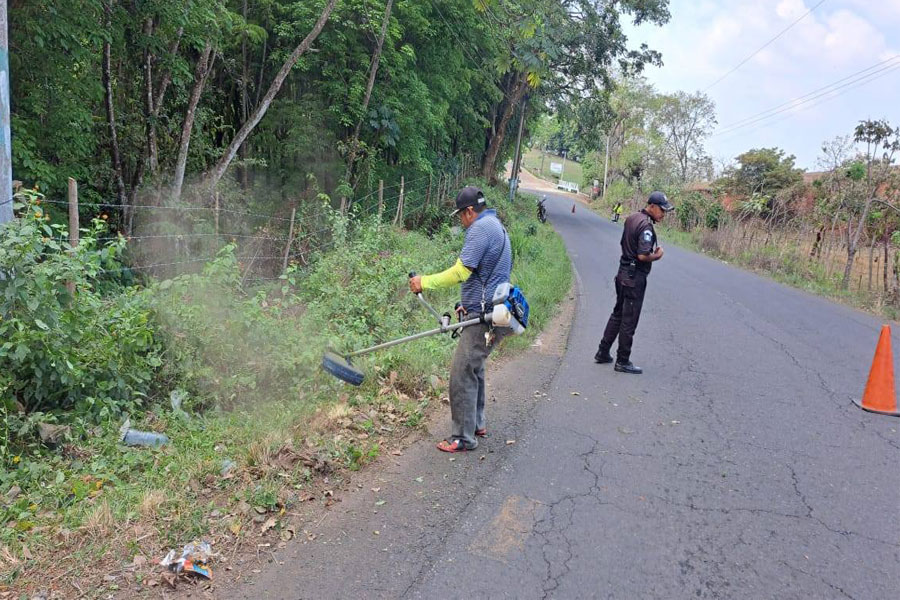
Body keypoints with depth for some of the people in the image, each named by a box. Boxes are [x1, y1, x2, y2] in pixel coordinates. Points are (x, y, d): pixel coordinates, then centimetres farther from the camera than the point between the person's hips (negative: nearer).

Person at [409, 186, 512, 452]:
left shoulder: (480, 228, -13)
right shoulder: (497, 226, 20)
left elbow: (461, 272, -21)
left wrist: (424, 282, -14)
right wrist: (468, 304, 25)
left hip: (484, 316, -11)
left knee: (462, 373, -7)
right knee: (473, 368, 21)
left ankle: (463, 438, 1)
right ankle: (476, 424, 33)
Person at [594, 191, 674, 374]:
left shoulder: (631, 218, 9)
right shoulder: (646, 226, -20)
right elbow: (643, 256, -26)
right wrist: (657, 256, -7)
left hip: (623, 272, 9)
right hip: (635, 278, -9)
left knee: (618, 314, 19)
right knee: (629, 321, 0)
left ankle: (602, 353, 26)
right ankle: (623, 362, 9)